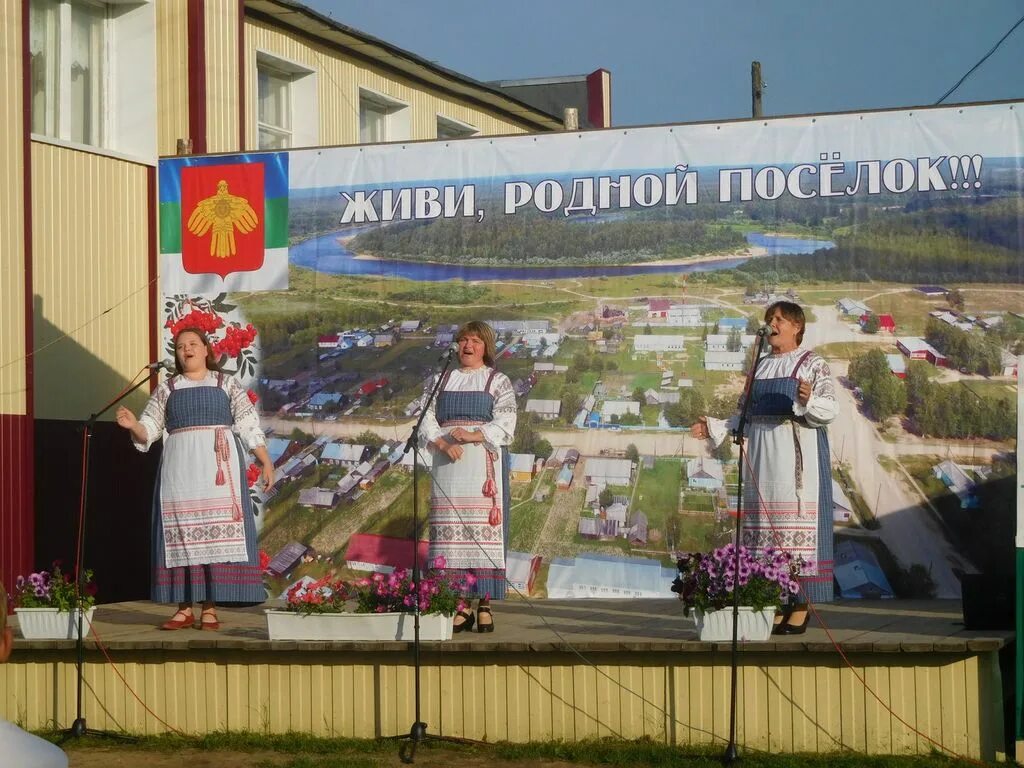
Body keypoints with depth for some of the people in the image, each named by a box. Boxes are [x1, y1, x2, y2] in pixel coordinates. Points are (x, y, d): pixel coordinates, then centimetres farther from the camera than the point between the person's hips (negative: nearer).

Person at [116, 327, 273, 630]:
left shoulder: (226, 384, 11)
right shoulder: (167, 389, 16)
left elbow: (249, 424, 6)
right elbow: (149, 430, 10)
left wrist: (265, 460, -2)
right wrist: (133, 425, -12)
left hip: (219, 466, -2)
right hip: (180, 467, 2)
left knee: (216, 532, -7)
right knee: (181, 532, -3)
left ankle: (210, 609, -6)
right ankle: (185, 608, 1)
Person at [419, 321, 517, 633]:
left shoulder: (498, 382, 8)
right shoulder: (441, 381, 17)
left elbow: (505, 423, -4)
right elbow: (426, 420, 7)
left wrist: (475, 436, -20)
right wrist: (444, 444, -13)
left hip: (484, 463, -3)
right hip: (449, 466, 3)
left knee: (484, 529, -9)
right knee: (451, 531, -3)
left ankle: (485, 605, -7)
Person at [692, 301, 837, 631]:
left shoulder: (813, 364, 1)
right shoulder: (761, 366, 18)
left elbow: (828, 411, -9)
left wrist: (808, 399, -29)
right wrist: (715, 427, 8)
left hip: (797, 456, -6)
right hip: (763, 456, 6)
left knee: (796, 525, -8)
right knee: (766, 525, 2)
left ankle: (801, 606, -5)